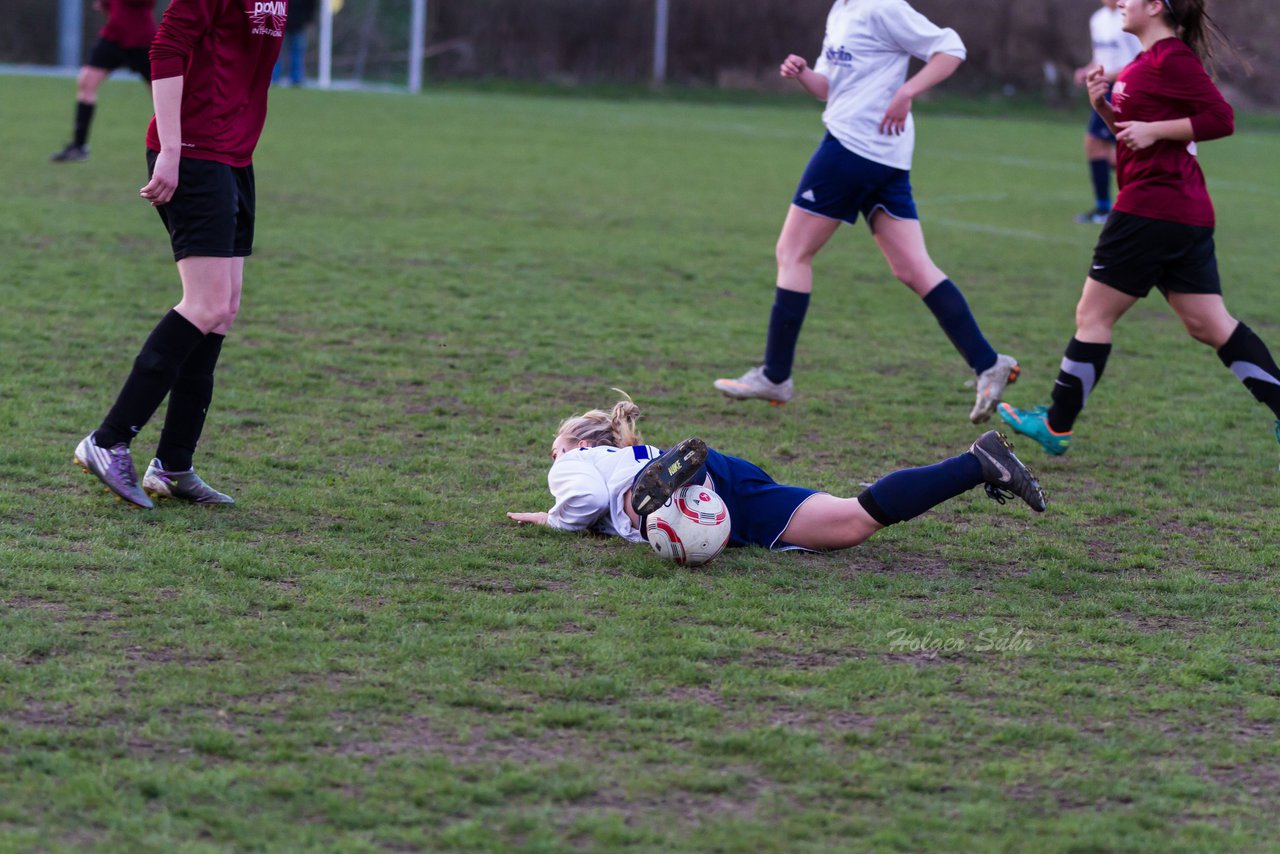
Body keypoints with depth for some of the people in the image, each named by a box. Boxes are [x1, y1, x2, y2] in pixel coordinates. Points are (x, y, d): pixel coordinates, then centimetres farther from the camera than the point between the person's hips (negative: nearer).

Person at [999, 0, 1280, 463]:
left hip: (1151, 210, -10)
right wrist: (1103, 105, 7)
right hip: (1188, 214, 10)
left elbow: (1221, 118, -19)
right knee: (1210, 324, 8)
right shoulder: (1149, 61, 18)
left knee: (1093, 315, 0)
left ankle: (1056, 427, 8)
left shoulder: (1172, 60, -13)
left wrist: (1153, 130, -19)